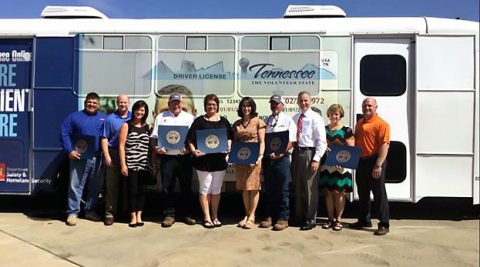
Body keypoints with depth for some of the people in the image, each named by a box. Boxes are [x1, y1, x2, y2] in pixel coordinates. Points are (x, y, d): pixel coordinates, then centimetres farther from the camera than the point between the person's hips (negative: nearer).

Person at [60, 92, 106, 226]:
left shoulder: (104, 118, 11)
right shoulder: (75, 117, 4)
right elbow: (64, 133, -1)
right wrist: (70, 150, -11)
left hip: (98, 158, 3)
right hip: (79, 157, -3)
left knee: (95, 186, 11)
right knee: (75, 186, -1)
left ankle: (90, 211, 25)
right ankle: (72, 212, 9)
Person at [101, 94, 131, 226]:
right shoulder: (110, 119, 6)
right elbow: (104, 138, 3)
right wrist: (106, 155, -7)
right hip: (114, 154, -1)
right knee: (112, 185, -2)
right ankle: (110, 213, 4)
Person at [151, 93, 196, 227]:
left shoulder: (189, 118, 12)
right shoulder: (161, 117, 12)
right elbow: (154, 137, 8)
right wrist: (156, 148, -11)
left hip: (184, 157, 0)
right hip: (167, 157, 0)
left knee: (186, 187, 6)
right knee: (167, 188, 1)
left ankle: (187, 214, 17)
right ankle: (169, 215, 11)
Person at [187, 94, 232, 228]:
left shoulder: (224, 121, 11)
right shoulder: (199, 121, 2)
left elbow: (229, 138, 11)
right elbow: (191, 139, -3)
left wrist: (228, 148, -8)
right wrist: (194, 151, -18)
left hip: (219, 159, 3)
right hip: (203, 160, -3)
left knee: (216, 189, 12)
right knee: (205, 189, 3)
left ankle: (215, 216, 23)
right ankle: (207, 217, 13)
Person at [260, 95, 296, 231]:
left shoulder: (288, 120, 3)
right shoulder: (266, 121, 16)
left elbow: (291, 140, -5)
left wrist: (281, 153, -18)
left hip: (281, 158, -4)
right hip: (267, 158, 4)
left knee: (282, 190, 1)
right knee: (269, 189, 10)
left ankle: (283, 218, 8)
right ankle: (270, 216, 19)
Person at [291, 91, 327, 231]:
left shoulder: (315, 118, -7)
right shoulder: (295, 118, 12)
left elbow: (322, 140, -11)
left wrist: (316, 159, -17)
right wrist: (291, 151, 5)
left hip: (309, 154, -6)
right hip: (296, 153, 6)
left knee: (310, 187, 0)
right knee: (297, 187, 15)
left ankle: (310, 220, 13)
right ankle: (299, 216, 29)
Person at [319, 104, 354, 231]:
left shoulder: (346, 130, 0)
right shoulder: (324, 129, 12)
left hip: (340, 166, -4)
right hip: (326, 165, 4)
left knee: (338, 192, 1)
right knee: (328, 192, 6)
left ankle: (338, 219, 12)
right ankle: (330, 218, 17)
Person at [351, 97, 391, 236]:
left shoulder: (381, 124, -9)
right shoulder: (359, 124, 15)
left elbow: (384, 145, -17)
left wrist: (378, 165, -23)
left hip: (374, 162, -8)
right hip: (360, 162, 8)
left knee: (379, 194, -2)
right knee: (362, 193, 15)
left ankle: (384, 225, 7)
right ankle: (364, 220, 28)